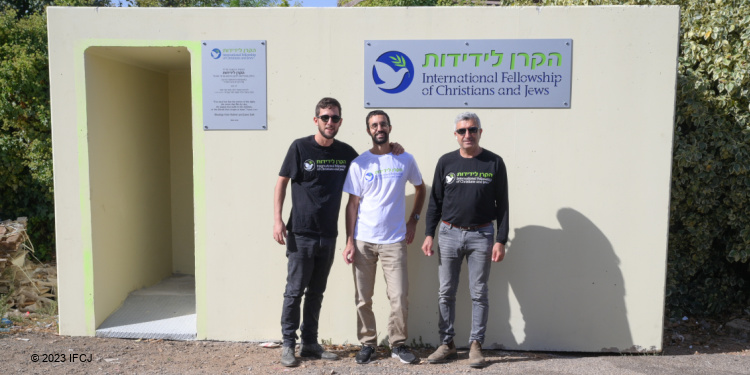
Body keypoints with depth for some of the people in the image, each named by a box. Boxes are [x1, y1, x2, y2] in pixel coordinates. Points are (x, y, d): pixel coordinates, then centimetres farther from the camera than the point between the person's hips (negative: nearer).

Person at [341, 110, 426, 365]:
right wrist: (349, 242, -5)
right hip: (363, 241, 0)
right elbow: (352, 204, 1)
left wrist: (413, 220, 9)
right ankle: (367, 344, 23)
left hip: (394, 241, 0)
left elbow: (420, 189, 19)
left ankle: (398, 345, 17)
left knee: (399, 297, -1)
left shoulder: (405, 160, 4)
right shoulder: (359, 164, 1)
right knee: (363, 299, 7)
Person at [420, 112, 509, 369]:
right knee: (446, 293, 7)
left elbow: (502, 204, 1)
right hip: (449, 234, 2)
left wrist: (501, 240, -5)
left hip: (481, 235, -1)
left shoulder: (494, 163, 0)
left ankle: (476, 345, 17)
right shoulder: (446, 162, 4)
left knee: (479, 294, 5)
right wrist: (429, 234, 0)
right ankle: (447, 344, 20)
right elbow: (435, 201, 7)